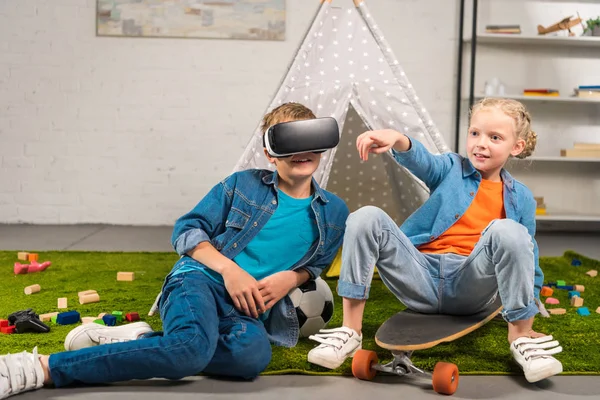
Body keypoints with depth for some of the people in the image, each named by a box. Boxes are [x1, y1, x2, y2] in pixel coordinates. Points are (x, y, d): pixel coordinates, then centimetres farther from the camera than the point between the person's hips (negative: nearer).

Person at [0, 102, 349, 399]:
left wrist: (291, 277, 2)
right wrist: (230, 268, -11)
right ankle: (38, 367, -35)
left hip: (248, 307, 3)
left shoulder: (334, 213, 13)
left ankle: (139, 340, -22)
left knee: (254, 352, -37)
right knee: (193, 345, -39)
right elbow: (186, 230, 6)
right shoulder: (242, 184, 7)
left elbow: (316, 264, 26)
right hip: (202, 279, -2)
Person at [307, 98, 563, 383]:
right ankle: (350, 331, -16)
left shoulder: (520, 198, 13)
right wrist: (398, 140, -36)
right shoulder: (452, 169, 11)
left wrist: (528, 317, 17)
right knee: (367, 218, -20)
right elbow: (422, 161, -13)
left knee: (506, 231, -29)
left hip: (471, 287, -1)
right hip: (421, 277, 1)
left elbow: (528, 260, 20)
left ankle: (521, 337, -16)